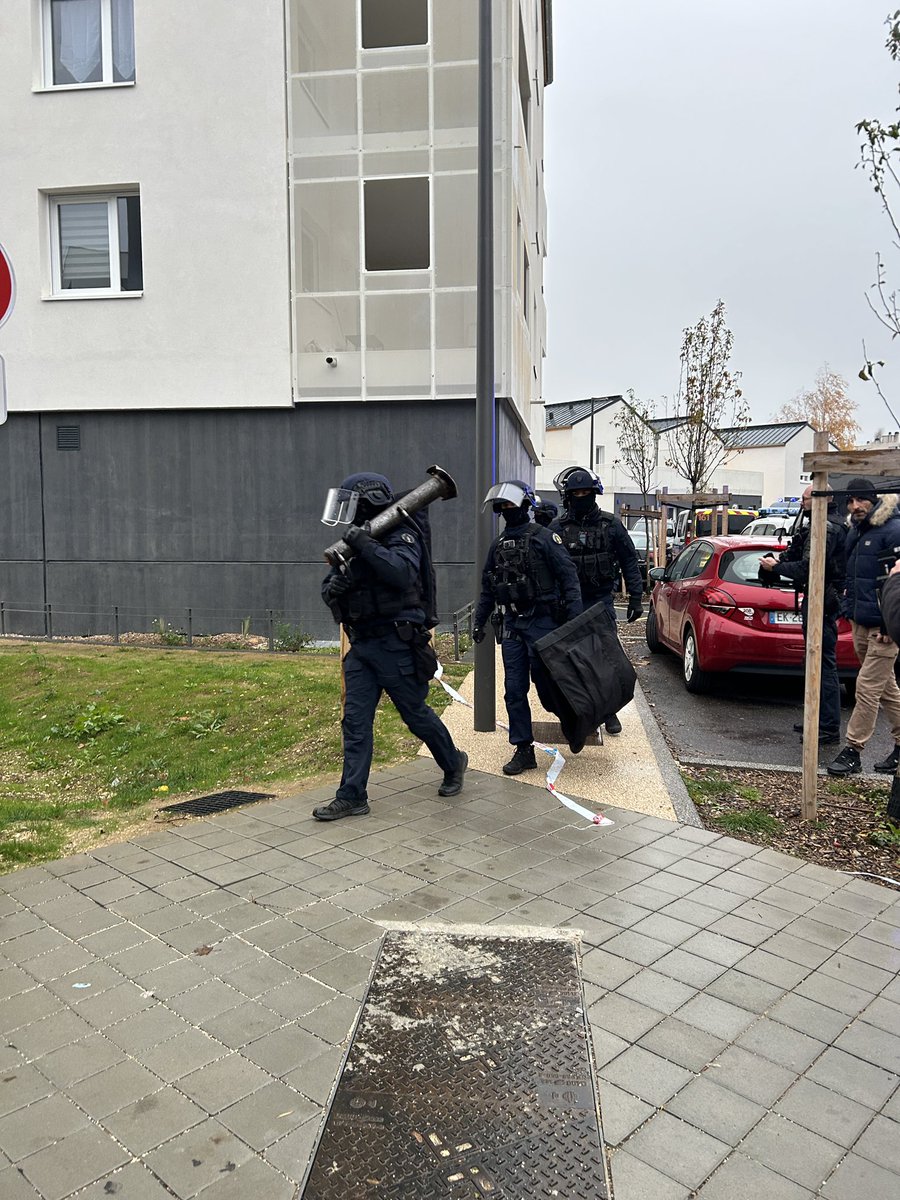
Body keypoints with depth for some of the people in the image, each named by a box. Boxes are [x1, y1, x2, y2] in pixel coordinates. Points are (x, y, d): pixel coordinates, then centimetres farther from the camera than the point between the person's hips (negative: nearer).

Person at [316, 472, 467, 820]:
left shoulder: (400, 537, -8)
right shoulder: (352, 544, 13)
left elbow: (403, 572, -28)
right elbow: (328, 588, 14)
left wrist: (366, 546, -28)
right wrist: (334, 587, -9)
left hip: (395, 644, -7)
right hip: (361, 645, 7)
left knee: (416, 714, 7)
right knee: (355, 720, 4)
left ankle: (453, 763, 32)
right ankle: (352, 797, 10)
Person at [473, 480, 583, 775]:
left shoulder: (544, 538, -6)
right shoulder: (498, 544, 13)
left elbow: (568, 577, -10)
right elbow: (488, 588, 19)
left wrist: (574, 618, -17)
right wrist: (479, 622, 16)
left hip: (541, 622, -6)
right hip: (511, 624, 6)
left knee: (546, 684, -3)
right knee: (514, 690, 4)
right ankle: (524, 750, 13)